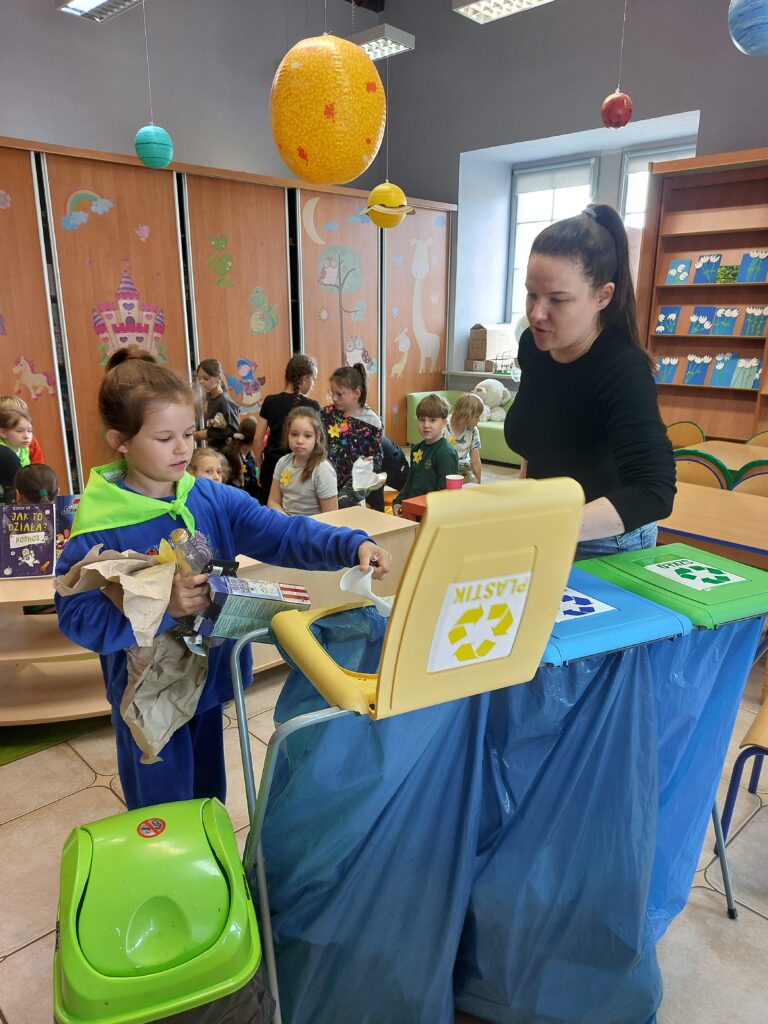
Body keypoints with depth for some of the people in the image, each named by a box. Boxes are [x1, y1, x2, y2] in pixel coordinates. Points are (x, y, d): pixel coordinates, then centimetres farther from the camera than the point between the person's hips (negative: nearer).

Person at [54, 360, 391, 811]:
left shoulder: (214, 500, -8)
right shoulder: (99, 526, -20)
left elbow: (285, 533, -14)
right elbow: (77, 615, -23)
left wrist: (354, 545, -29)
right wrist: (161, 607, -35)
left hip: (209, 676, 5)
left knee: (209, 792, 28)